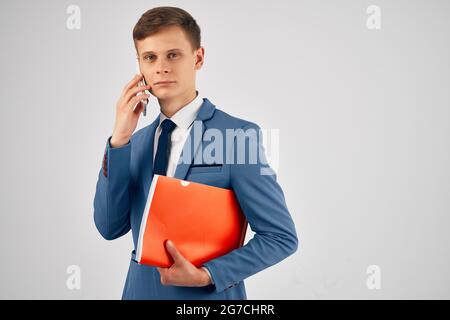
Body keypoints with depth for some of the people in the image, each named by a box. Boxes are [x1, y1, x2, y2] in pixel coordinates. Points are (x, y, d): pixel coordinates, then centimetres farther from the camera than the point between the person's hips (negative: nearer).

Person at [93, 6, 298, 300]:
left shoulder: (238, 134, -15)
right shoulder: (137, 141, 3)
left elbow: (281, 236, -13)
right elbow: (110, 227, -4)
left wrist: (207, 275, -21)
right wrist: (119, 140, -11)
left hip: (208, 295, -5)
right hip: (141, 288, 5)